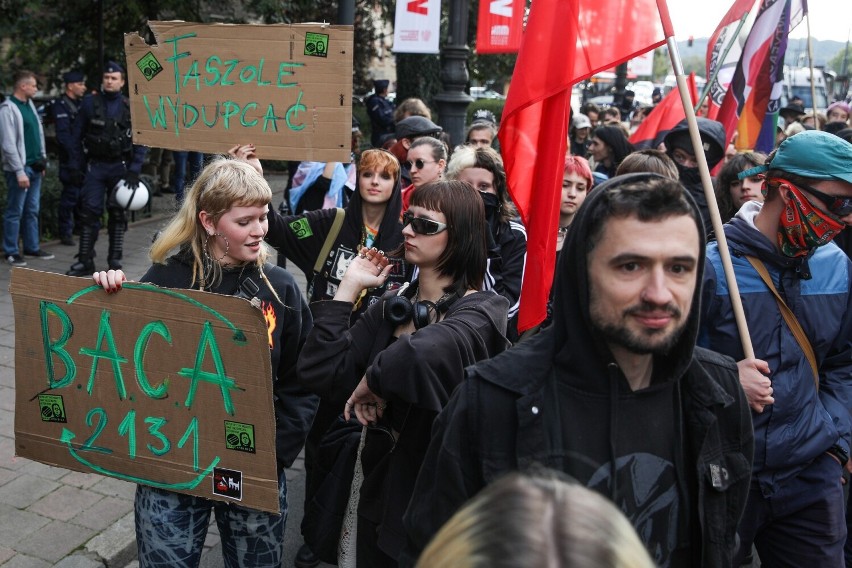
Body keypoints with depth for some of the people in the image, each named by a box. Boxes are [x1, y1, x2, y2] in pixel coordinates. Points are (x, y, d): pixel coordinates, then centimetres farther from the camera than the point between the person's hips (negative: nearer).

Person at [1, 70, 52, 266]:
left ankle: (32, 248, 21)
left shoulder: (30, 105, 13)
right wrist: (19, 171, -18)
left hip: (35, 168, 8)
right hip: (20, 169, -8)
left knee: (32, 211, 13)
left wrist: (42, 162, 15)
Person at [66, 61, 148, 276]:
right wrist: (75, 167, -1)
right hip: (94, 167, 0)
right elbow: (76, 137, 5)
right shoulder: (89, 104, 3)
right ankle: (85, 261, 3)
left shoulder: (130, 108, 2)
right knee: (89, 212, -2)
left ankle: (115, 259, 15)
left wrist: (134, 171, -9)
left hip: (120, 167, 0)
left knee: (118, 214, 5)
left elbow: (141, 142, 1)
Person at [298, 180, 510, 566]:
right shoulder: (390, 306, 2)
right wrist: (349, 286, -7)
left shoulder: (482, 311, -16)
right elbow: (318, 373, -9)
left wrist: (372, 381, -22)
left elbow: (424, 354, -40)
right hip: (382, 492, 6)